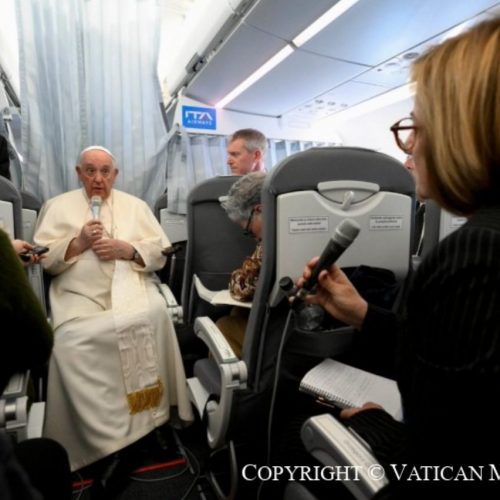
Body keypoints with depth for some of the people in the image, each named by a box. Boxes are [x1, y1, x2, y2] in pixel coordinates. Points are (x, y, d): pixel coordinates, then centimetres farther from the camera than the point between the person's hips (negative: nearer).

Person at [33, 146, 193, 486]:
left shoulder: (135, 205, 17)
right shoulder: (58, 206, 16)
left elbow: (160, 253, 9)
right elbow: (43, 259, 7)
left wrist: (127, 249, -8)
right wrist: (78, 242, -8)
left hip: (131, 286, 1)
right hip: (79, 295, 0)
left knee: (153, 315, -30)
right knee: (72, 340, -28)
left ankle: (151, 408, -12)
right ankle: (103, 438, -13)